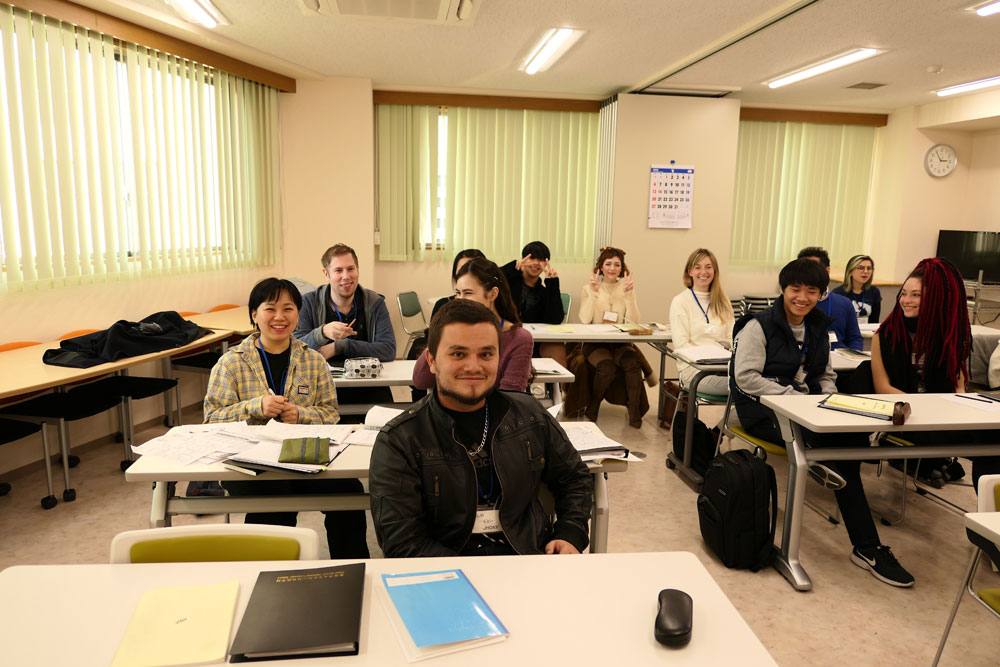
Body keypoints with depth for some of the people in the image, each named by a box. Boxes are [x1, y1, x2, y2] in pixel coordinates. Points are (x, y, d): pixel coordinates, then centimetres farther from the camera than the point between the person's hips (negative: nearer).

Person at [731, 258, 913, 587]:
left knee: (857, 434, -27)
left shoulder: (818, 328, 14)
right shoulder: (759, 326, -8)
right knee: (836, 440, -28)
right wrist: (791, 394, -22)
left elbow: (825, 375, 20)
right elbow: (745, 378, -16)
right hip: (762, 411, -6)